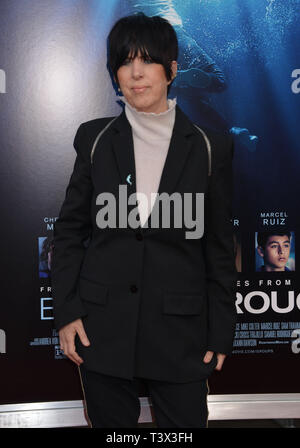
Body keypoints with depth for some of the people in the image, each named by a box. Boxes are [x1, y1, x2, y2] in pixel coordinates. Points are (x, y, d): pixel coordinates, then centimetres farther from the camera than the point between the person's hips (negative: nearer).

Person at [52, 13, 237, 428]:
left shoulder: (208, 148, -3)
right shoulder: (95, 138, 1)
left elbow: (220, 248, 1)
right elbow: (69, 229, 5)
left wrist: (220, 333, 1)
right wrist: (66, 311, -1)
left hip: (179, 331, -1)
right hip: (102, 327, 1)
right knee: (110, 424, 15)